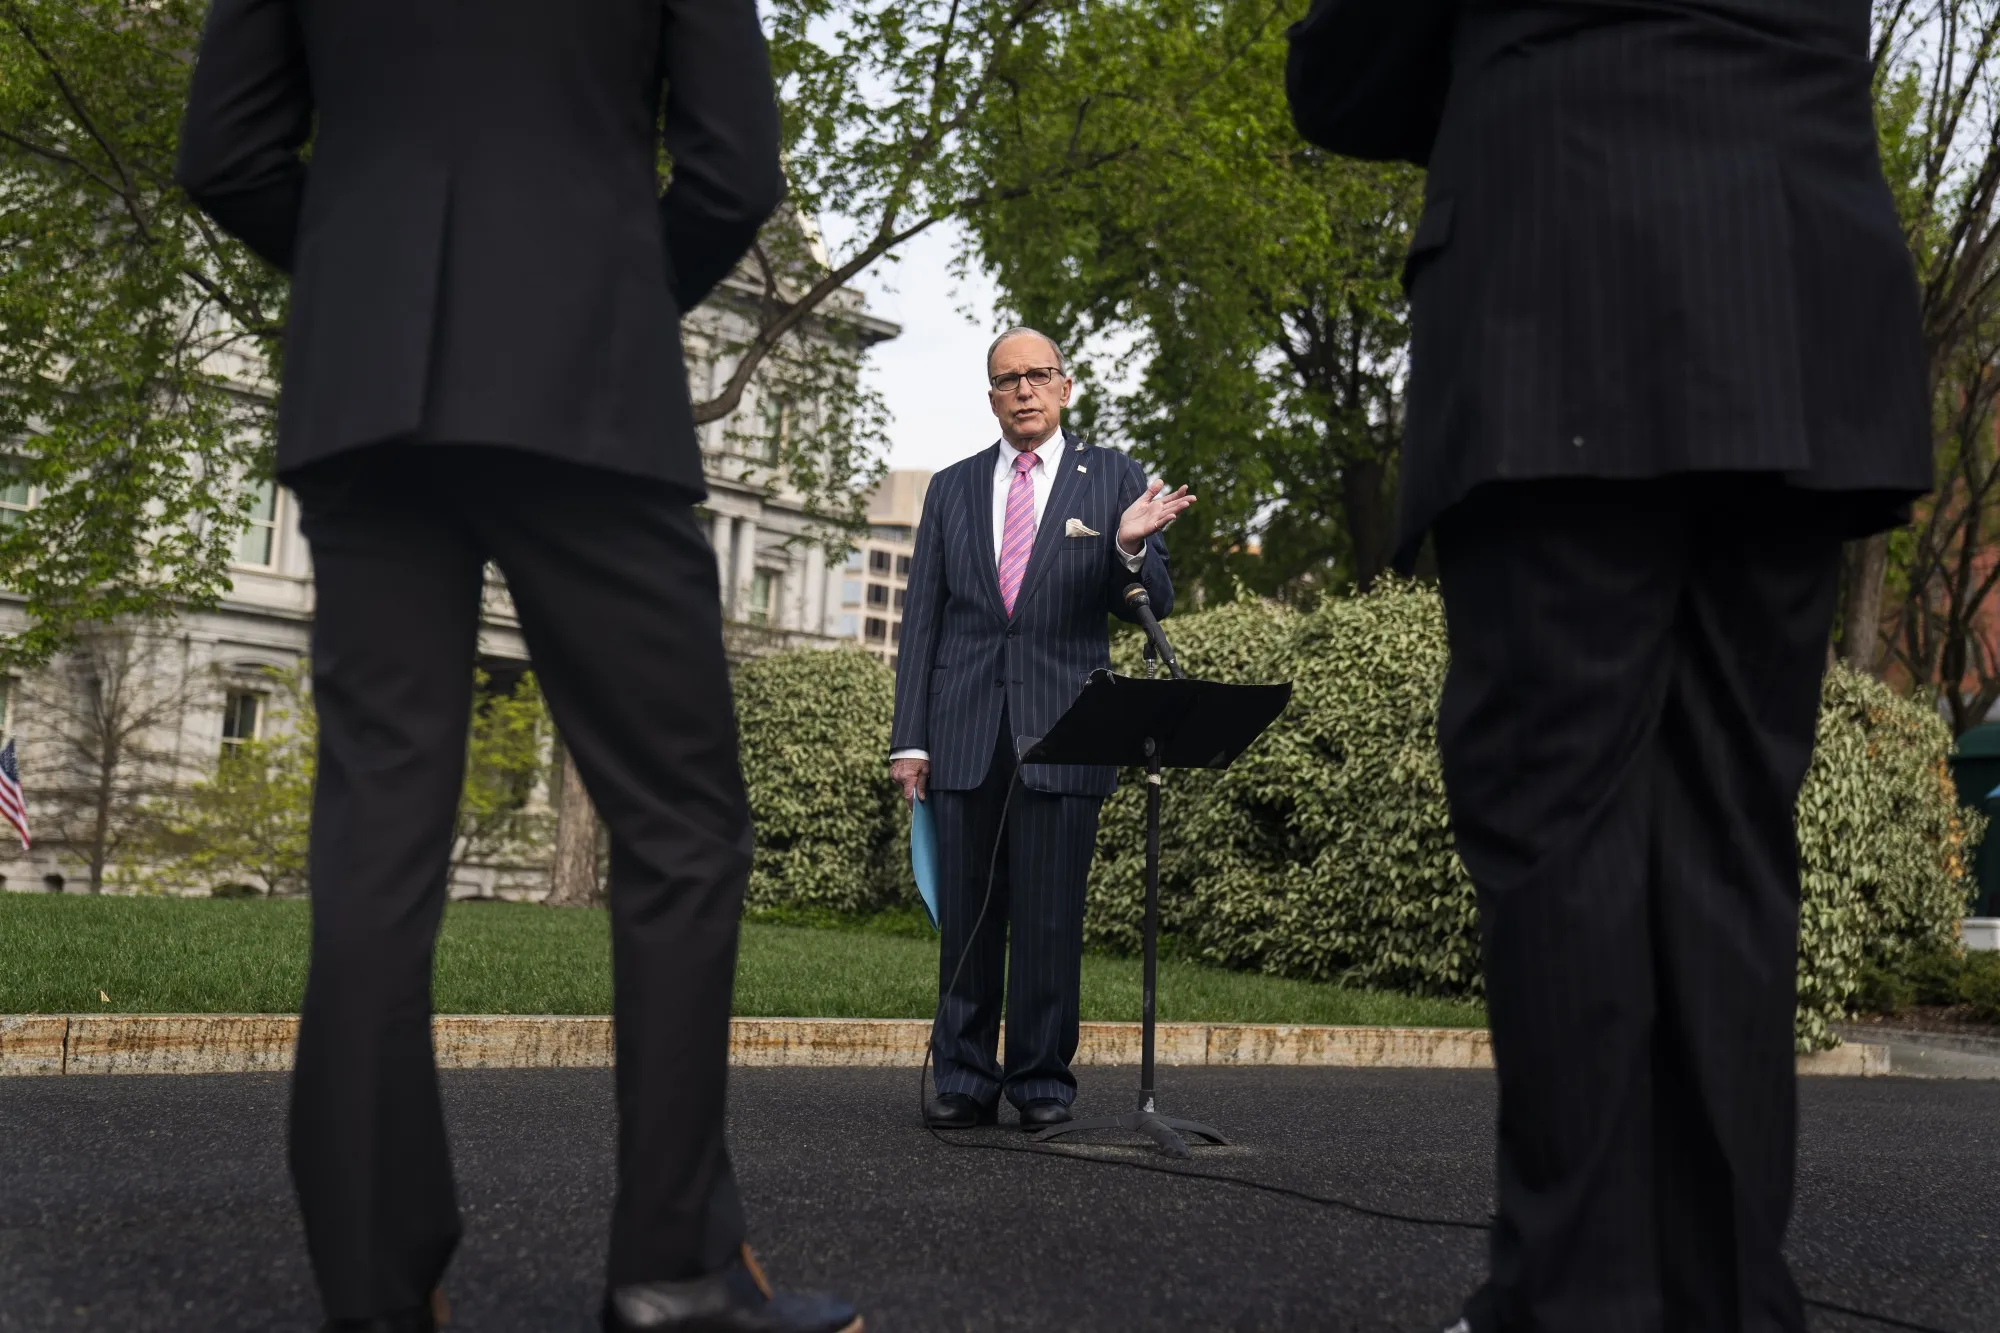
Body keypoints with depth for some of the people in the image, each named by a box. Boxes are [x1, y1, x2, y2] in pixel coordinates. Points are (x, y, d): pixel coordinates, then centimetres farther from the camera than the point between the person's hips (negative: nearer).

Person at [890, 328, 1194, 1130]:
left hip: (1062, 730, -2)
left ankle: (1042, 1080, 11)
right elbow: (923, 619, 12)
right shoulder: (952, 489, 15)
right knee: (965, 915, 5)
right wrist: (909, 737, 4)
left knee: (1050, 917, 0)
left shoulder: (1113, 479, 9)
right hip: (965, 733, 2)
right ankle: (965, 1079, 14)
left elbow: (1152, 606, 5)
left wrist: (1131, 548, -18)